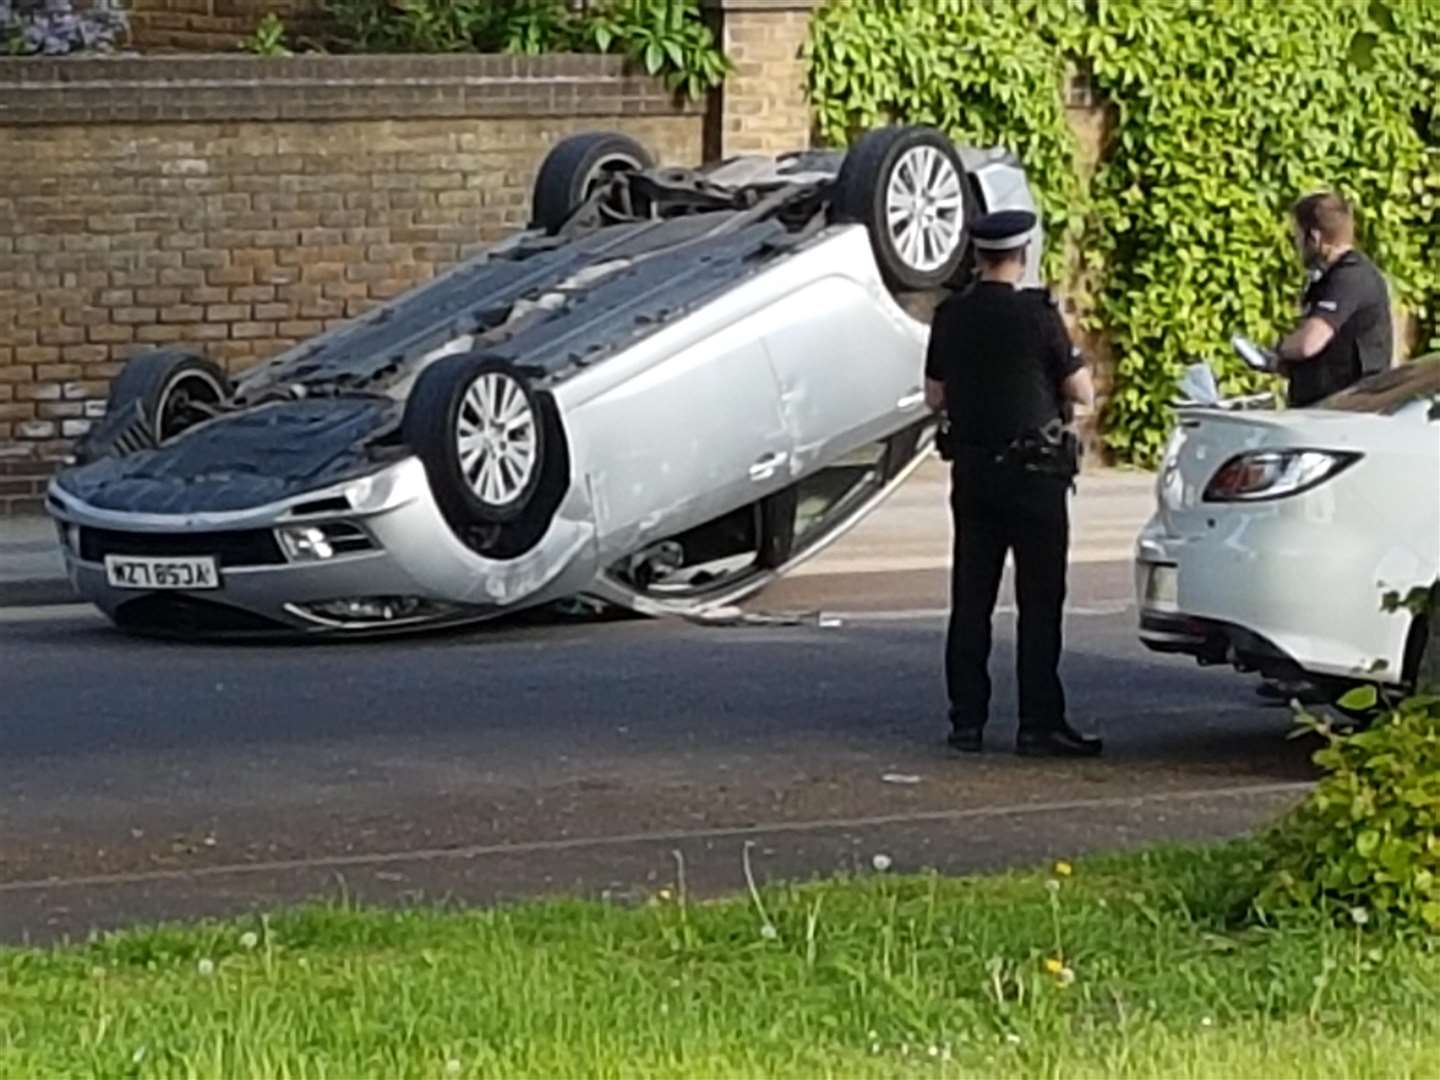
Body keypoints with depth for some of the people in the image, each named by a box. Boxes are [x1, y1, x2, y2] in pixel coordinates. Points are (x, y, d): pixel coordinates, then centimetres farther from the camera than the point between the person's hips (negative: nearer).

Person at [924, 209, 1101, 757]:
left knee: (970, 600, 8)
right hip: (1033, 471, -5)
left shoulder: (950, 316, 3)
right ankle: (1040, 723, -3)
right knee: (1039, 602, -1)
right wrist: (1071, 360, 11)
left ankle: (967, 721, 8)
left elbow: (935, 396, 11)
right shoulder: (1036, 315, -13)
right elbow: (1082, 392, -8)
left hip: (972, 470, 5)